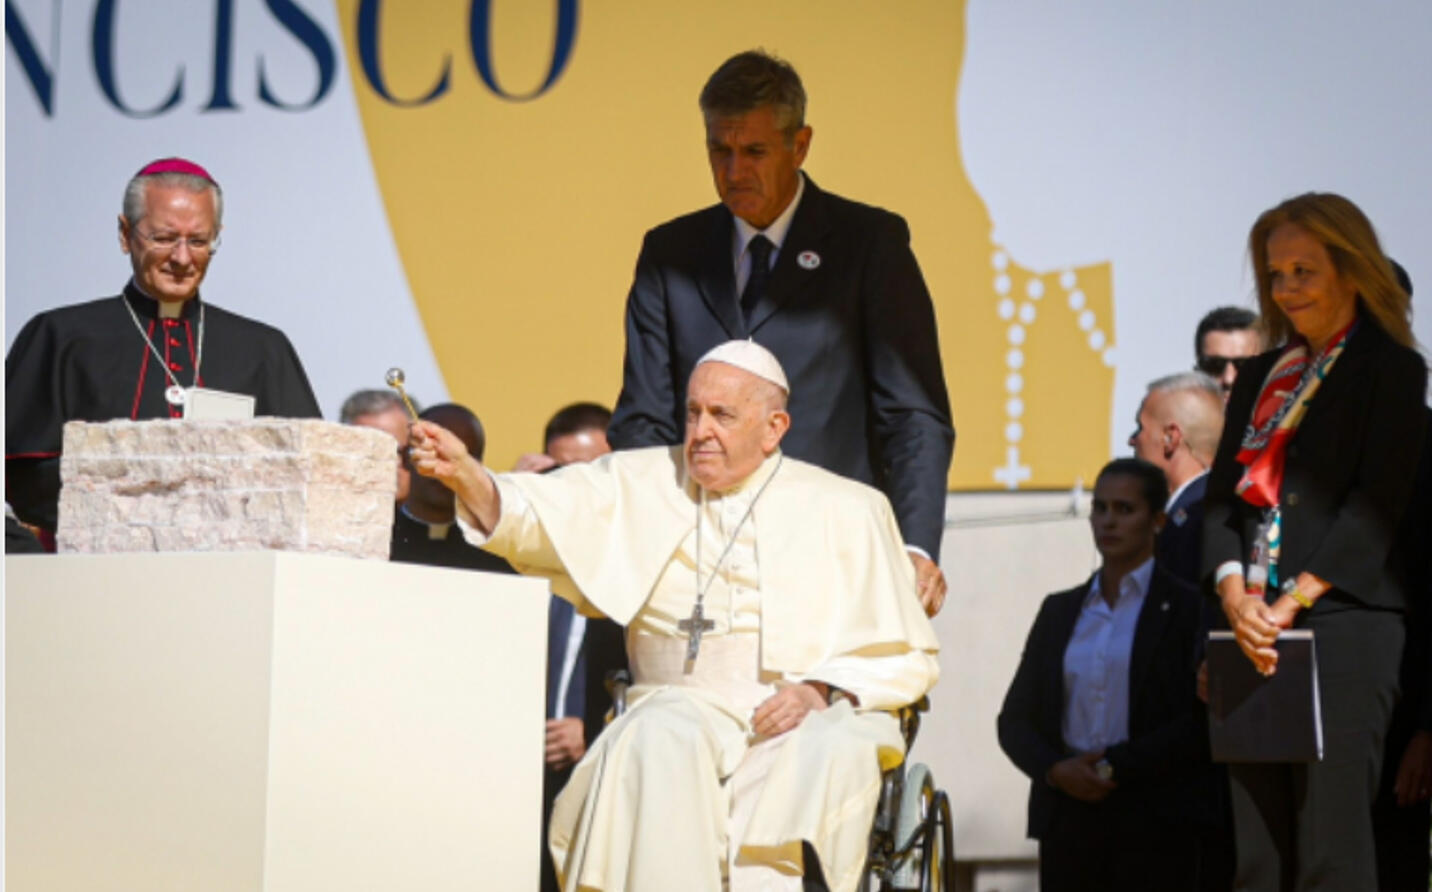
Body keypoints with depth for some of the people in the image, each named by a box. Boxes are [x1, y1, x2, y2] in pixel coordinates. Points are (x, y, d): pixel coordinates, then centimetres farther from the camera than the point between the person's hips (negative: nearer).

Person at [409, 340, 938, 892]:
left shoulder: (847, 511, 10)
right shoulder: (643, 485, 15)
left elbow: (905, 656, 7)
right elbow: (533, 515, -1)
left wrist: (821, 691, -11)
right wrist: (463, 474, -22)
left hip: (816, 718, -1)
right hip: (686, 705, 1)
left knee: (832, 753, -34)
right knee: (662, 740, -33)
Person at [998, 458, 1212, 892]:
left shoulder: (1187, 609, 2)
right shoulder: (1059, 611, 16)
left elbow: (1204, 725, -7)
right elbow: (1014, 718, 14)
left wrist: (1118, 765, -14)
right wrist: (1054, 769, -6)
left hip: (1152, 826, -4)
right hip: (1068, 819, 4)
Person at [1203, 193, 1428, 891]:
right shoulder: (1263, 377, 20)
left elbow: (1376, 505, -7)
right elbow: (1223, 496, 14)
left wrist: (1291, 603, -13)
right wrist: (1234, 592, -6)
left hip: (1345, 620, -6)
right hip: (1256, 627, 6)